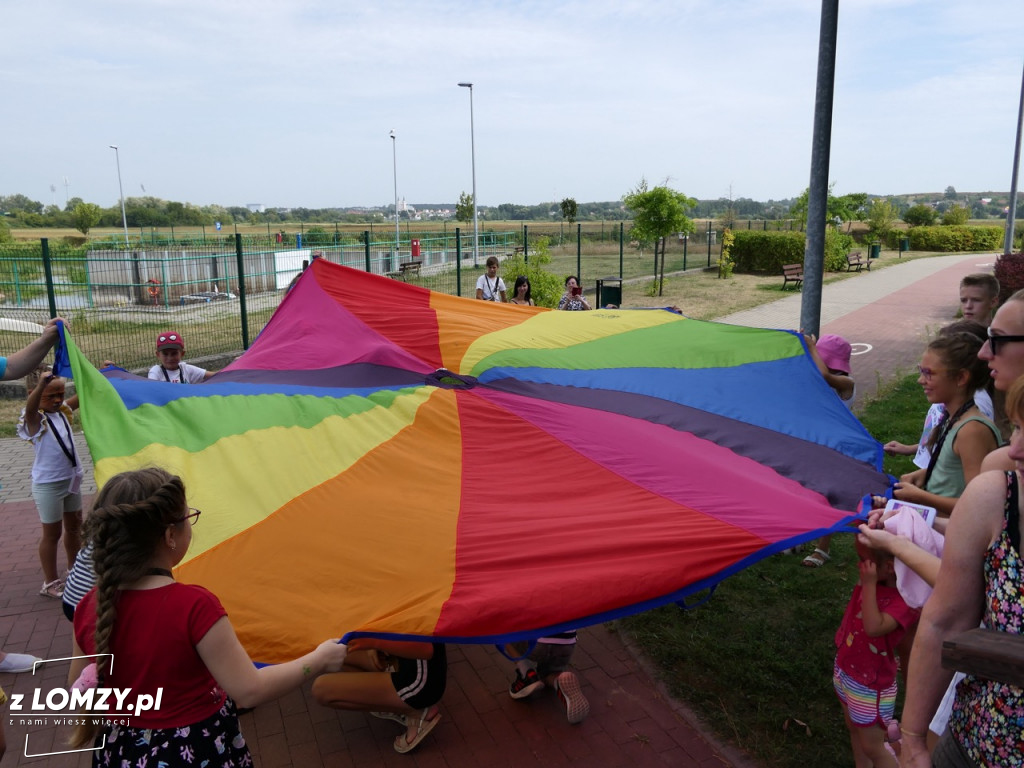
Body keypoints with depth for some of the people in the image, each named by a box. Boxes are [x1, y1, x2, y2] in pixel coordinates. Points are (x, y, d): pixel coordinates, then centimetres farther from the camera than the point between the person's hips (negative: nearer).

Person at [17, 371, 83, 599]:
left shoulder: (63, 411, 3)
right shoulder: (35, 420, -17)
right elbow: (30, 408, -39)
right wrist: (41, 384, -57)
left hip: (71, 479, 7)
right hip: (48, 485, -7)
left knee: (74, 526, 19)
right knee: (52, 533, 5)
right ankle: (50, 582, 18)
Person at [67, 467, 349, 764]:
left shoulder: (90, 607, -13)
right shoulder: (194, 605, -28)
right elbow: (249, 691, -24)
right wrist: (318, 659, -13)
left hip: (120, 753, 4)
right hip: (198, 753, -4)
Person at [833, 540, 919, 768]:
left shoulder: (905, 600, -28)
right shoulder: (874, 581, -9)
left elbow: (873, 627, -43)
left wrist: (869, 584, -40)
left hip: (870, 685, -7)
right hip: (844, 671, 7)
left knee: (872, 747, 9)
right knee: (854, 730, 26)